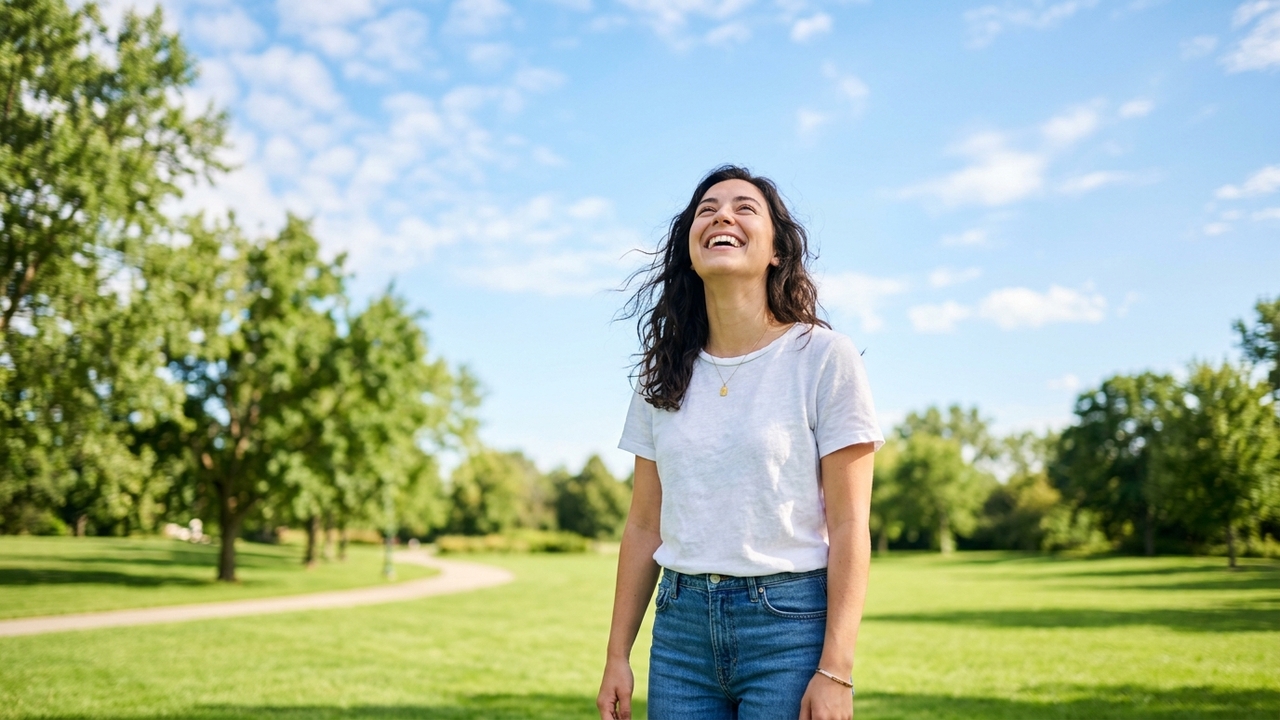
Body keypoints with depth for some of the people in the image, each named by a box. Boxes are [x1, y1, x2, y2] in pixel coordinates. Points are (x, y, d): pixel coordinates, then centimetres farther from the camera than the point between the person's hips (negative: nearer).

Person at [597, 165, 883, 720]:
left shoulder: (823, 357, -6)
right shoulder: (665, 373, 7)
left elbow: (849, 527, -9)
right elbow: (645, 524, 9)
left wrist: (836, 671, -13)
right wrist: (617, 655, 8)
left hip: (789, 622, -3)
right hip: (681, 624, 4)